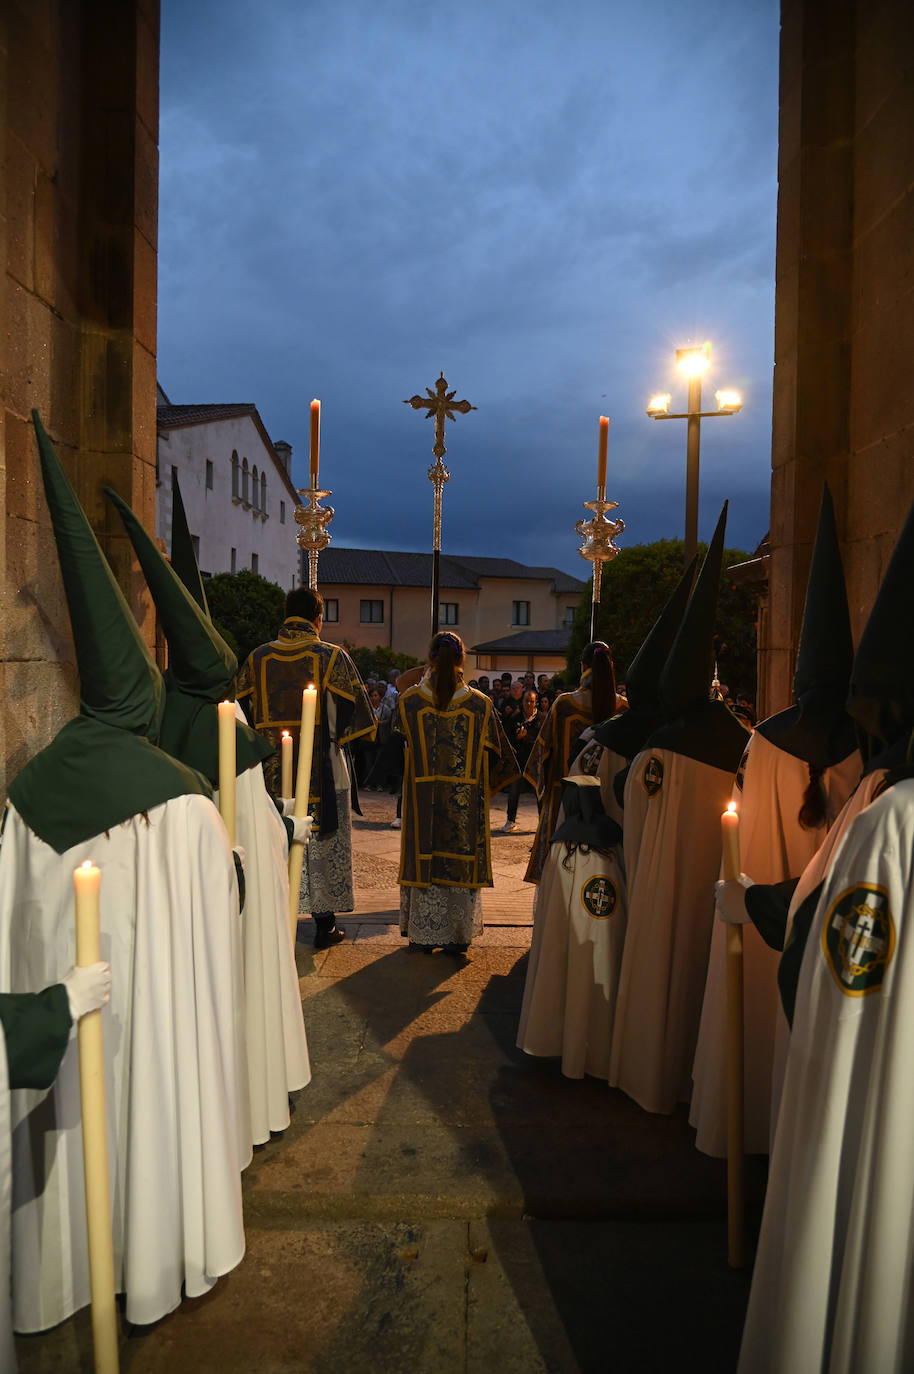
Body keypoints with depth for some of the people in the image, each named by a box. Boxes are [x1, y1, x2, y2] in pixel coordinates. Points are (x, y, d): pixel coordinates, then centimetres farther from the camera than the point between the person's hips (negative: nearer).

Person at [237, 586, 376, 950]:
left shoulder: (257, 658, 3)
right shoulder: (332, 657, -8)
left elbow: (242, 710, 9)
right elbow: (357, 713, -6)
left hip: (271, 770, 3)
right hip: (322, 771, -3)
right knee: (324, 845, 8)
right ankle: (325, 926, 15)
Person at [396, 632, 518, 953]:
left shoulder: (410, 701, -6)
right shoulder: (481, 705, -5)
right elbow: (498, 756, 2)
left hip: (421, 800, 0)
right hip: (467, 804, 0)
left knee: (423, 861, 12)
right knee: (462, 863, 11)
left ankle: (423, 935, 20)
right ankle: (458, 936, 19)